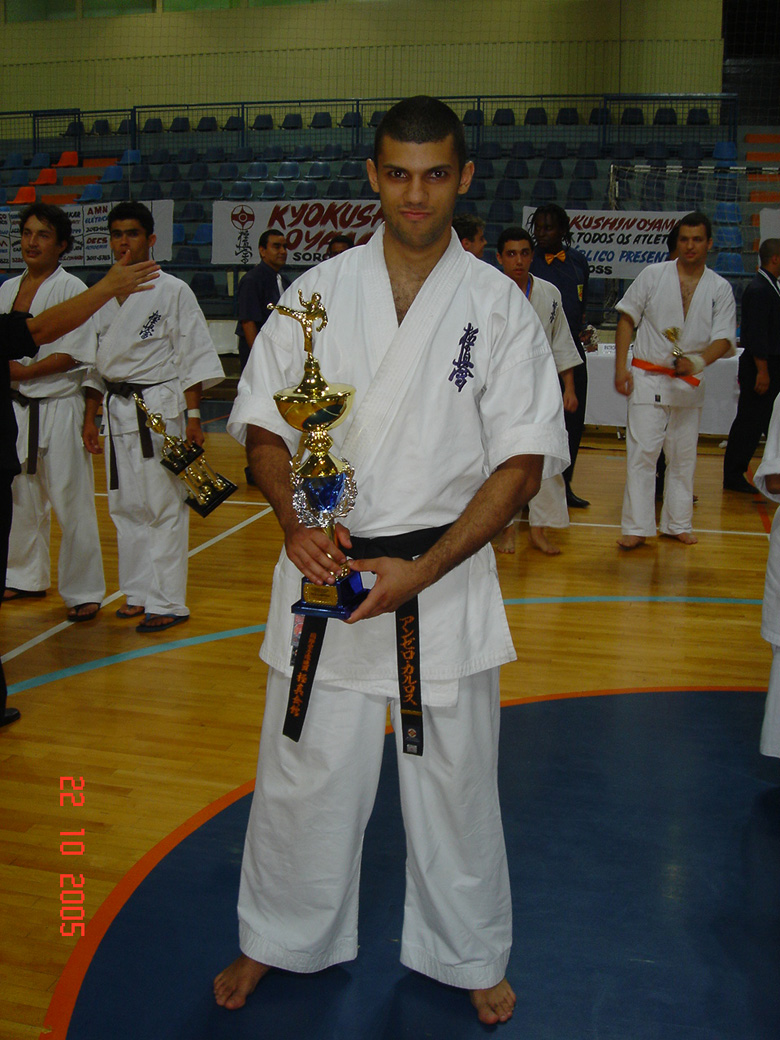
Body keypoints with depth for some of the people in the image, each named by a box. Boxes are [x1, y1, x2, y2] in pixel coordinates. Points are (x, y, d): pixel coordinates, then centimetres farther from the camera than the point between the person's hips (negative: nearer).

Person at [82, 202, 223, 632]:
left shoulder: (173, 291, -4)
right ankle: (140, 593, 22)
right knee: (126, 507, 10)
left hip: (160, 407, -6)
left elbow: (193, 358, -5)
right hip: (117, 410, 6)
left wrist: (193, 415, -11)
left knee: (164, 506, -4)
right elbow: (97, 364, 17)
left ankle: (168, 602, 4)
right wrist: (90, 417, 14)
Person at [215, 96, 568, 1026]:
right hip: (323, 566, 1)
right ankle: (278, 940, 38)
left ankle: (468, 955, 36)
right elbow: (264, 426, 5)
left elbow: (522, 460, -6)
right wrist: (293, 523, -16)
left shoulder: (498, 306, -3)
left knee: (455, 780, 12)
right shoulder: (317, 294, 1)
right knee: (302, 773, 13)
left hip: (449, 576, -1)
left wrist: (423, 570, -16)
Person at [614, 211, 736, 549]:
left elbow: (724, 339, -2)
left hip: (689, 383, 3)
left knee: (683, 456, 11)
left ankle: (678, 524, 24)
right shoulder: (654, 275, -1)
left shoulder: (720, 288, 3)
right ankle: (636, 527, -1)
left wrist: (698, 361, -23)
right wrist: (621, 366, -6)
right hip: (648, 378, -2)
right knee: (641, 452, -7)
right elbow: (627, 318, 2)